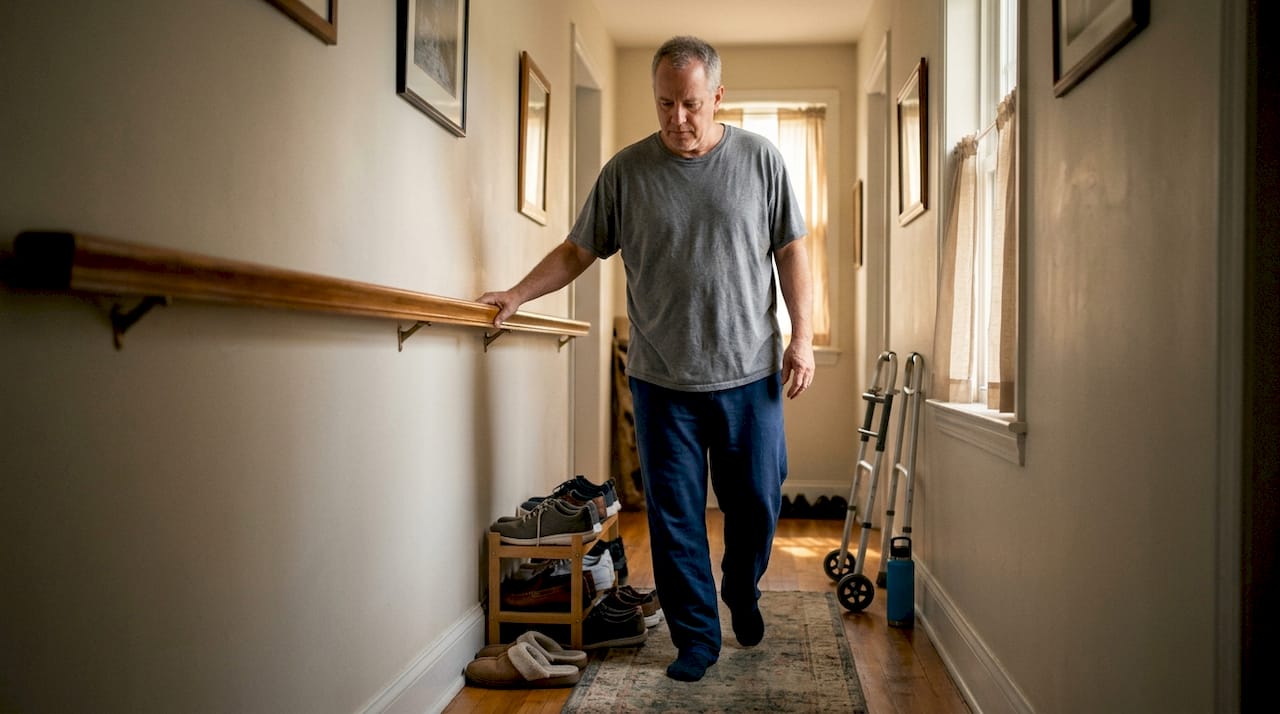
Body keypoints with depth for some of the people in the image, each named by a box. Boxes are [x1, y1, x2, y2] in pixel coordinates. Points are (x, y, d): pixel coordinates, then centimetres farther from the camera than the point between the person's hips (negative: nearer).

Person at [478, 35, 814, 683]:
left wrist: (802, 338, -1)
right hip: (661, 380, 0)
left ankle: (742, 593, 39)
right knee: (674, 517, 6)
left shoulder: (760, 160, 1)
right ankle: (696, 637, 23)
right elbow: (578, 251, 6)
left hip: (750, 373, 0)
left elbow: (791, 253, 4)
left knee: (756, 503, 10)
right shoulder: (626, 170, 1)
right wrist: (516, 295, -6)